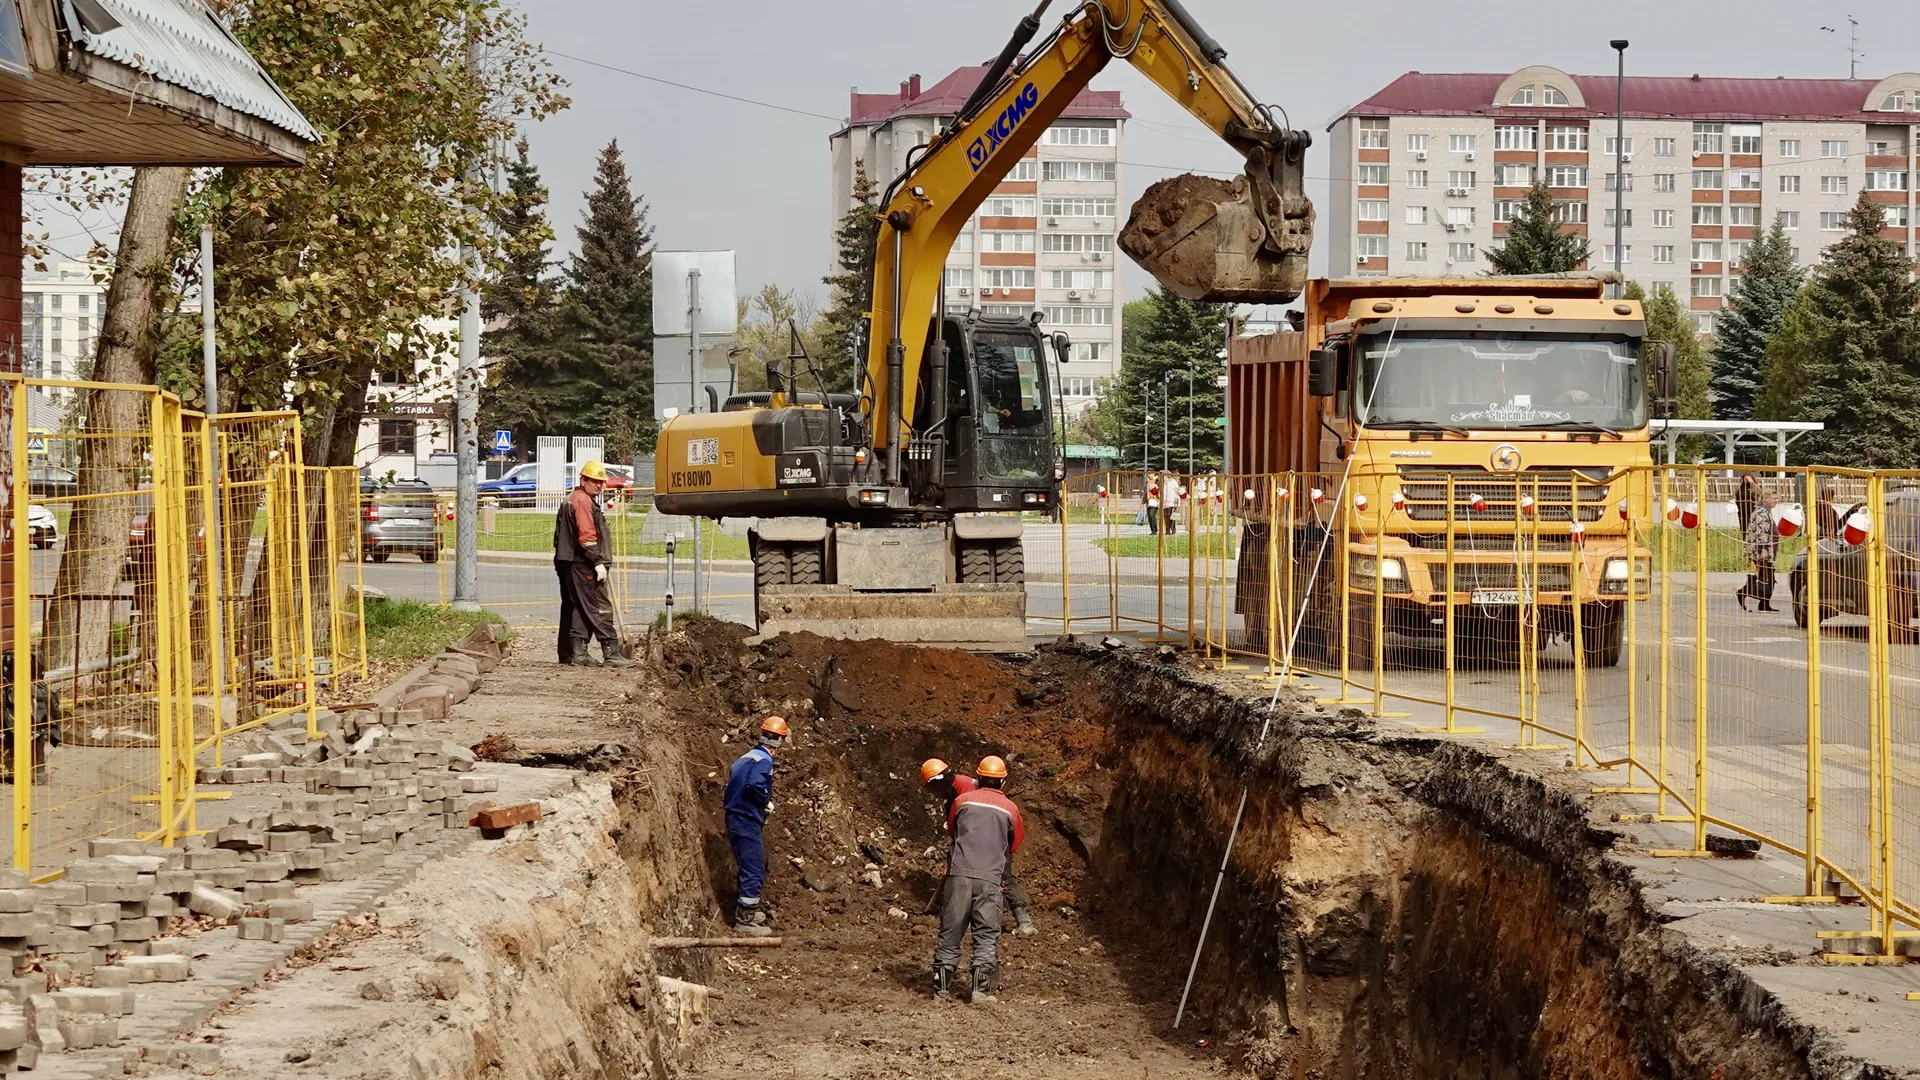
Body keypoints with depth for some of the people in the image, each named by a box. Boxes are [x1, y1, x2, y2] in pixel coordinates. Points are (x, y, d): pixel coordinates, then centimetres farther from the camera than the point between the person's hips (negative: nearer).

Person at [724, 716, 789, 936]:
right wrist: (767, 802, -13)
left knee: (750, 869, 22)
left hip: (735, 819, 9)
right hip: (748, 823, -9)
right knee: (753, 872, -5)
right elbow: (755, 785, -31)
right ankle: (745, 921, -3)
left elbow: (732, 786, 14)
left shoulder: (744, 759, 14)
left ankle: (745, 912, 32)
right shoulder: (764, 761, -14)